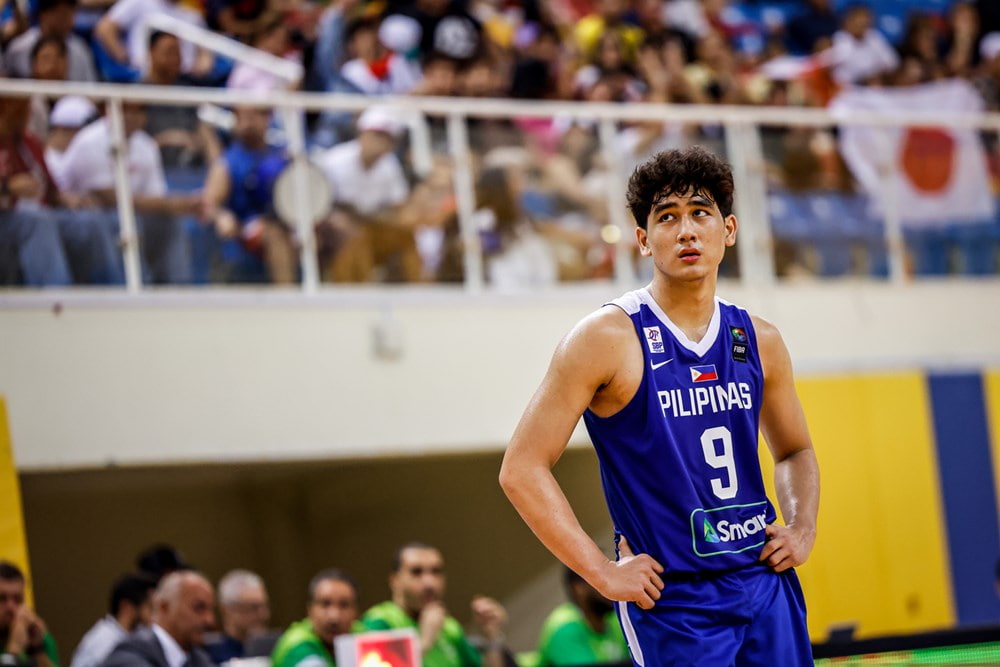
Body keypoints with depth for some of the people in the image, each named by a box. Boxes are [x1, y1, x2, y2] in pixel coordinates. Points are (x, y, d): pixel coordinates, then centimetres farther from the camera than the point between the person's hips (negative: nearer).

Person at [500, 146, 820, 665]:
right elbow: (521, 469, -11)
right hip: (672, 602, -5)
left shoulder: (758, 341, 8)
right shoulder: (607, 339, -9)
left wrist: (803, 527, 6)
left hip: (766, 583, 5)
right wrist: (604, 573, -14)